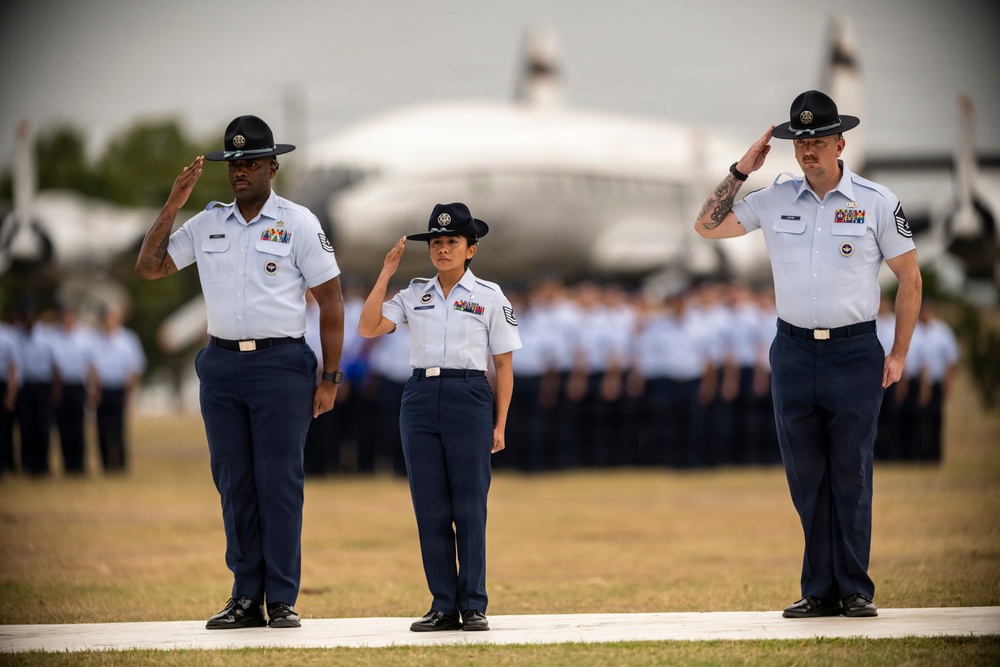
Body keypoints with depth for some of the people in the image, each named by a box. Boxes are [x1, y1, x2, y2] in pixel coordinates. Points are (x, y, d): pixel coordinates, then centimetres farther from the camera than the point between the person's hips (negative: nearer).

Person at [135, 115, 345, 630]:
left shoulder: (298, 223, 1)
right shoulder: (207, 224, 11)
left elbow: (330, 300, 1)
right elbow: (148, 268, 12)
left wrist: (330, 378, -4)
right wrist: (172, 207, 0)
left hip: (282, 363, -4)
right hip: (222, 362, 4)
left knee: (280, 481, -6)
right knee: (234, 482, 4)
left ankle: (282, 600, -3)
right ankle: (246, 598, 9)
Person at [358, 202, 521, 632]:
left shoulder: (489, 297, 4)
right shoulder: (414, 295, 11)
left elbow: (503, 366, 4)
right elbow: (368, 327, -2)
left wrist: (499, 425, -2)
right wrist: (386, 273, -1)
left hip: (469, 399, -3)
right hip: (420, 399, 3)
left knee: (469, 507, -4)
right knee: (430, 508, 3)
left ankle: (473, 606, 1)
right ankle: (443, 607, 8)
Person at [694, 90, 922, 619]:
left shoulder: (876, 202, -1)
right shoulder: (775, 200, 7)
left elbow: (909, 278, 4)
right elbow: (707, 227, 11)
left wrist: (898, 354, 0)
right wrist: (741, 171, 1)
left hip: (855, 352, -3)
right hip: (793, 352, 3)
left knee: (851, 476, -2)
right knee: (805, 478, 4)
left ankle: (855, 591, 4)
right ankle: (819, 592, 9)